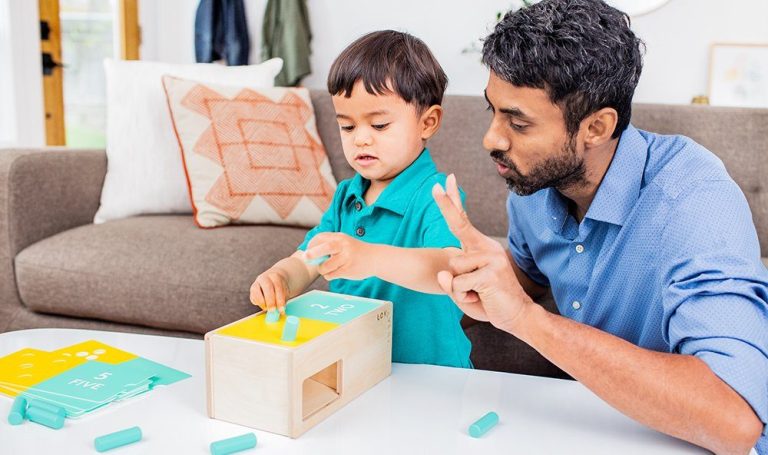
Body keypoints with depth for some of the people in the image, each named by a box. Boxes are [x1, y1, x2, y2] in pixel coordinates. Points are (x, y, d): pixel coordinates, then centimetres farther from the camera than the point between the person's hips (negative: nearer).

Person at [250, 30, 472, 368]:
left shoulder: (435, 197, -13)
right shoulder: (346, 195, 10)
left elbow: (453, 270, -31)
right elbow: (304, 263, 10)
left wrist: (371, 258, -47)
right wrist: (279, 279, -15)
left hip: (427, 375, -6)